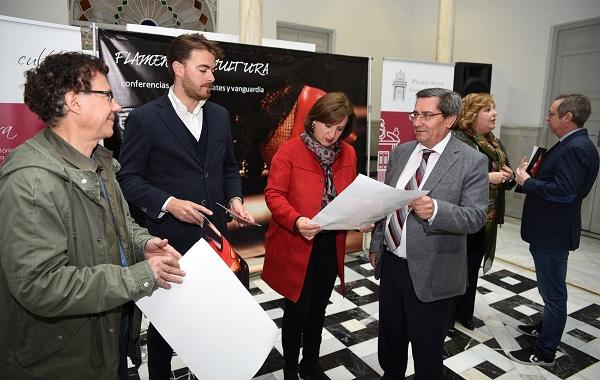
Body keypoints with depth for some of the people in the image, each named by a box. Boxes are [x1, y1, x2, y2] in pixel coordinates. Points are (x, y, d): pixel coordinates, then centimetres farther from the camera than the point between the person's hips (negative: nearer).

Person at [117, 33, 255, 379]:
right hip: (169, 237, -4)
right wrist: (168, 203, -20)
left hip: (213, 234, 4)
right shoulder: (145, 118, -8)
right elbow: (129, 178, -7)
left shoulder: (220, 116, 7)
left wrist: (235, 199, -2)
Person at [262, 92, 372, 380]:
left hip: (331, 245, 5)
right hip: (296, 246, -5)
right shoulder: (290, 150, -12)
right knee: (297, 310, 8)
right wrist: (295, 220, -30)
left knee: (318, 308, 20)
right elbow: (274, 194, -14)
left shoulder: (348, 154, 4)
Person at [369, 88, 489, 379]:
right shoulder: (400, 152, 6)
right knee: (390, 336, 24)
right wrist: (376, 245, 15)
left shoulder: (472, 161, -10)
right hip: (391, 264, 5)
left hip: (431, 275, -5)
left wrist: (435, 210, -34)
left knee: (427, 350, 13)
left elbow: (476, 217, -16)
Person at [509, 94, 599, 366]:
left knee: (553, 292, 3)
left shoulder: (577, 148, -20)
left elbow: (564, 192, -27)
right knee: (551, 289, 25)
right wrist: (533, 174, 1)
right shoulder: (570, 144, 11)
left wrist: (527, 182, -17)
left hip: (554, 233, -10)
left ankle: (545, 351, 16)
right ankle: (547, 327, 44)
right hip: (548, 230, 10)